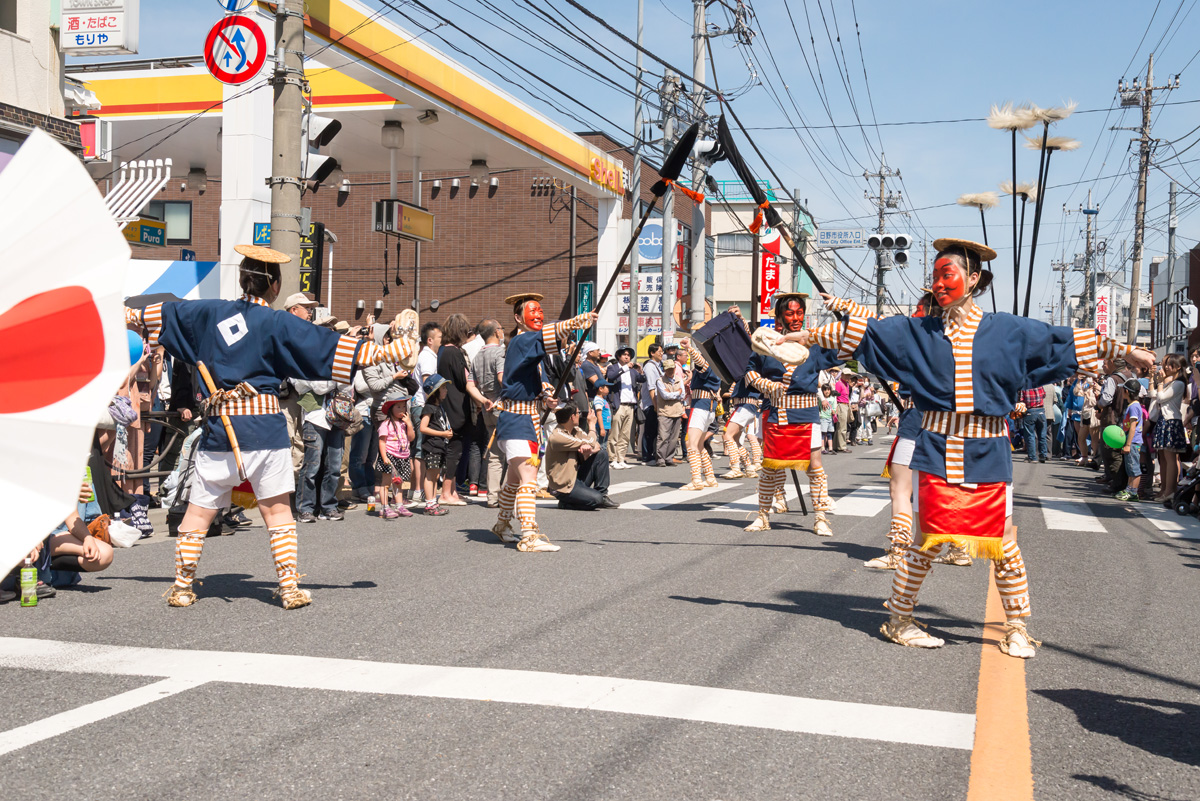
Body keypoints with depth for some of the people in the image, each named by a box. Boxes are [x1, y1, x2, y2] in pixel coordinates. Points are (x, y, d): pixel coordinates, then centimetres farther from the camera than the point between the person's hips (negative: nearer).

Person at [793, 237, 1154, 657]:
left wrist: (1125, 350, 9)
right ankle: (898, 620, 16)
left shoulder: (1008, 331, 6)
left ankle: (1017, 629, 19)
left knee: (1003, 545, 3)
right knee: (926, 542, 1)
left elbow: (1065, 342, 9)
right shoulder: (916, 332, 7)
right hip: (936, 451, 0)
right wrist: (804, 336, 7)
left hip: (987, 455, 0)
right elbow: (861, 332, 8)